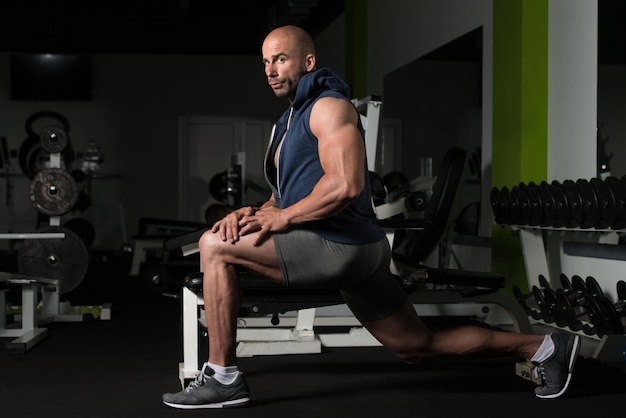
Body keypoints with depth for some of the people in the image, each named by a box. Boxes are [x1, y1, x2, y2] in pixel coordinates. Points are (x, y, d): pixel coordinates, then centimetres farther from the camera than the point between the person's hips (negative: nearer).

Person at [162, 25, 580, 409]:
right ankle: (545, 347, 22)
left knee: (215, 246, -11)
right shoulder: (289, 123, 23)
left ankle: (223, 377, -9)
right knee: (420, 347, 15)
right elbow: (285, 198, 22)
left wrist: (282, 219, -14)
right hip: (357, 252, 10)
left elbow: (345, 186, -21)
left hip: (340, 246, -10)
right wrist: (254, 214, 2)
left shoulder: (329, 106, -6)